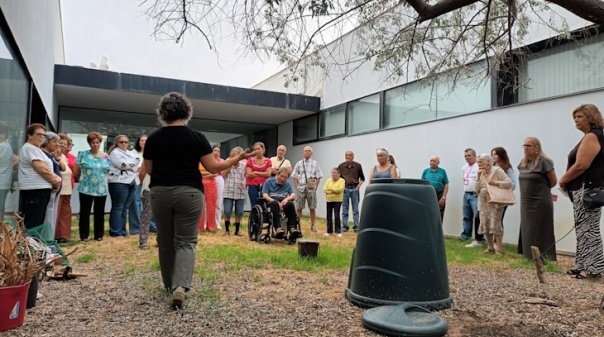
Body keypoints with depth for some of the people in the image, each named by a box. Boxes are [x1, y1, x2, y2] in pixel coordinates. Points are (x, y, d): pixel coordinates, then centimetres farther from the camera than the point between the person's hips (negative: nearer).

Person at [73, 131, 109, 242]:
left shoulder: (105, 157, 7)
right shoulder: (82, 154, -1)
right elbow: (76, 171, 4)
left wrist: (101, 179, 12)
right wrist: (83, 179, 12)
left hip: (102, 189, 2)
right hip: (86, 189, -2)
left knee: (99, 213, 9)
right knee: (84, 212, 4)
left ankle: (99, 235, 18)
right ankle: (83, 235, 13)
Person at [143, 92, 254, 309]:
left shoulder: (153, 138, 1)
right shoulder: (196, 137, -6)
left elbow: (149, 170, 9)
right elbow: (213, 167, -5)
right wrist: (238, 159, 5)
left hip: (160, 193, 3)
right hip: (188, 193, -2)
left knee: (165, 241, 16)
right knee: (186, 242, 2)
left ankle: (170, 285, 29)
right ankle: (180, 286, -16)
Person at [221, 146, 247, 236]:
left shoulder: (244, 165, 5)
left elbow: (247, 176, 13)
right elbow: (223, 174, -8)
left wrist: (244, 183, -3)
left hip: (240, 192, 1)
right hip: (228, 192, -1)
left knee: (239, 213, 5)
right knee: (227, 212, -1)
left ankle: (237, 230, 17)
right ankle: (227, 230, 15)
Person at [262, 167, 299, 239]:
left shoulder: (287, 184, 20)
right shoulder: (269, 181, 9)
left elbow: (293, 195, 7)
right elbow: (265, 195, -3)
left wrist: (287, 199, -17)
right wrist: (276, 202, -19)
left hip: (283, 202, 3)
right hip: (271, 201, -3)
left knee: (290, 203, -32)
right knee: (275, 204, -39)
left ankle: (292, 227, -37)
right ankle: (278, 227, -46)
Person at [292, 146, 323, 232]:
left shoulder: (315, 163, 5)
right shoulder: (299, 163, 9)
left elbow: (318, 177, 4)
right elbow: (295, 177, 10)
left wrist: (315, 187, -4)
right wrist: (296, 187, 1)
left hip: (311, 188, -1)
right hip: (300, 188, 1)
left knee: (312, 208, 4)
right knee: (299, 208, 4)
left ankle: (312, 225, 12)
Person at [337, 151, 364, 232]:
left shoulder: (358, 166, 1)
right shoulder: (341, 166, 2)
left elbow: (362, 178, 10)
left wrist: (358, 186, -1)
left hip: (354, 189, 0)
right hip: (345, 189, 1)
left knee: (355, 210, 4)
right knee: (345, 210, 5)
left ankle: (356, 226, 10)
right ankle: (345, 226, 12)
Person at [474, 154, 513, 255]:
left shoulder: (497, 170, -6)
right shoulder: (480, 173, 11)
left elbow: (509, 183, -12)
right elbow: (476, 189, 3)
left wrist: (495, 182, -19)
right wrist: (478, 177, -7)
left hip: (495, 202, -6)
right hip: (483, 203, 6)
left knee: (495, 224, -10)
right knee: (485, 225, 6)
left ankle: (499, 249, -2)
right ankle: (490, 247, 17)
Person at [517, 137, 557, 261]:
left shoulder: (543, 162, -13)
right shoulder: (523, 162, 10)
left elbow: (553, 181, -7)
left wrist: (542, 189, 7)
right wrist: (529, 190, 12)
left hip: (540, 203, -8)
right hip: (526, 203, 8)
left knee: (540, 231, -3)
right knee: (527, 230, 11)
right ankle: (530, 256, 19)